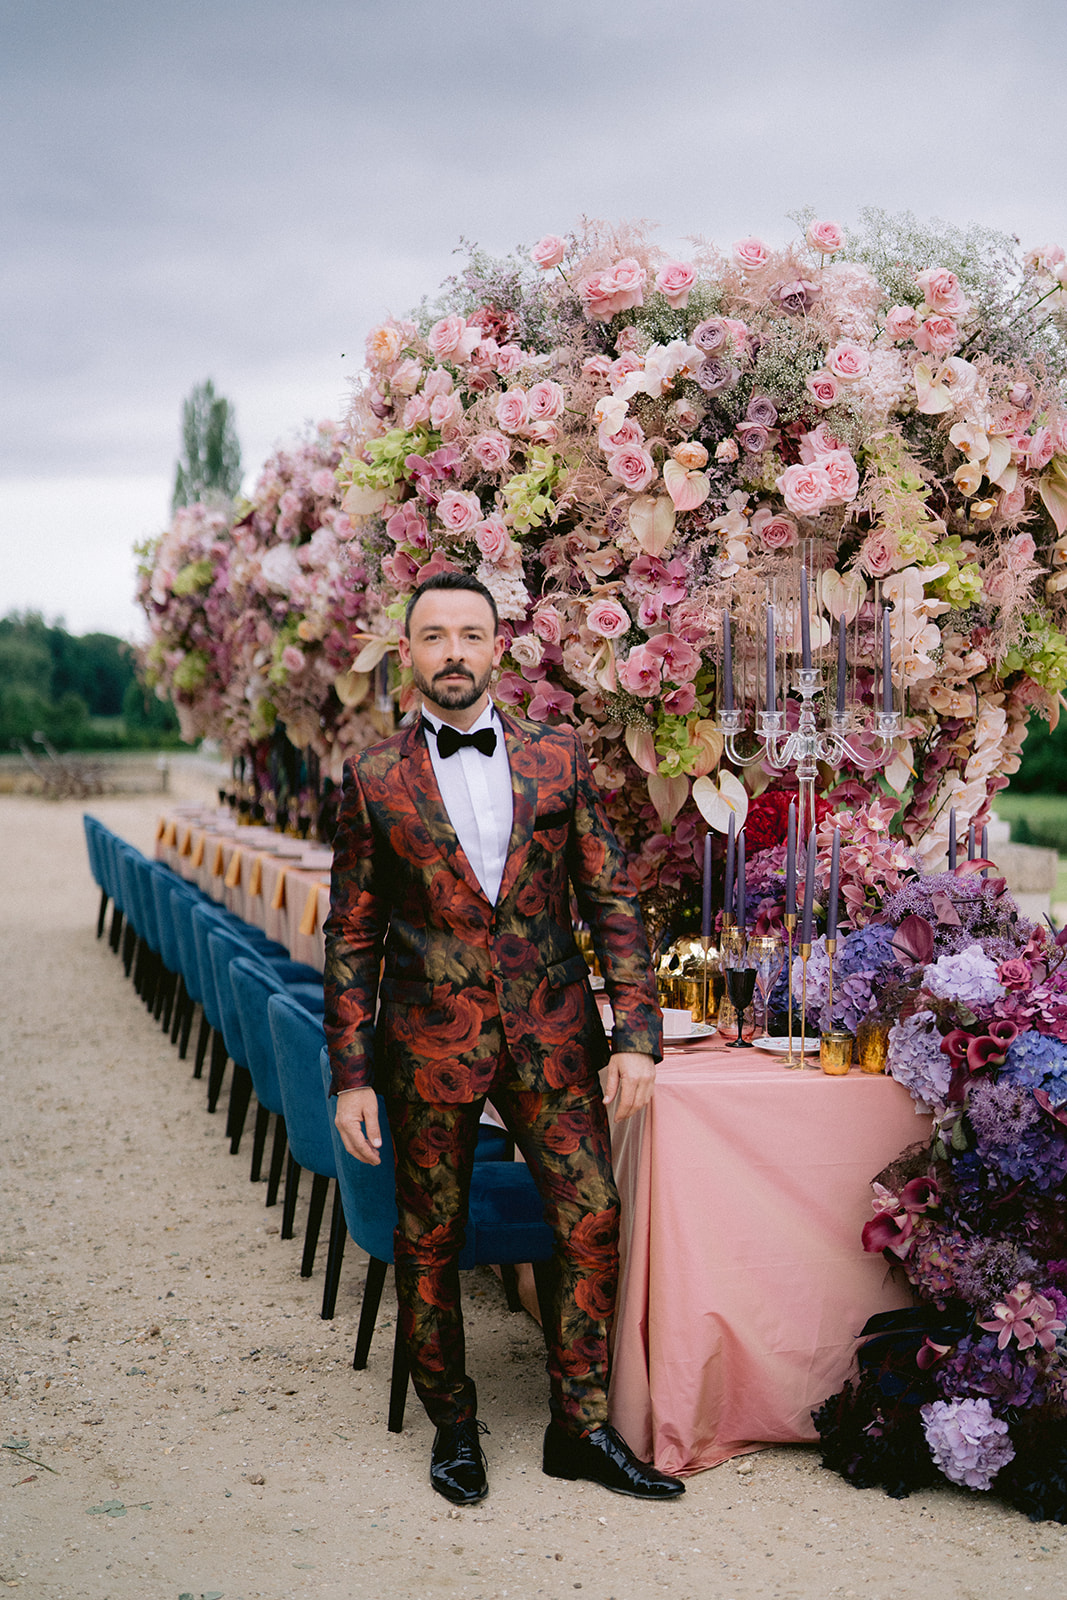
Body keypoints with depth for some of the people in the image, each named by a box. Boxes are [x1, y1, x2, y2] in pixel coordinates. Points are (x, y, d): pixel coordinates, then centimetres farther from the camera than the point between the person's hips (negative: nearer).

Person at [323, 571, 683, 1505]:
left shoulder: (558, 759, 4)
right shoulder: (375, 779, 1)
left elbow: (612, 900, 5)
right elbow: (353, 938, 3)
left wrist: (637, 1034, -3)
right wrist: (352, 1075, -1)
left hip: (550, 1034, 1)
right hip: (430, 1038, -1)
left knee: (593, 1219, -3)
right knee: (430, 1241, 7)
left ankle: (580, 1426, 13)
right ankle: (453, 1428, 27)